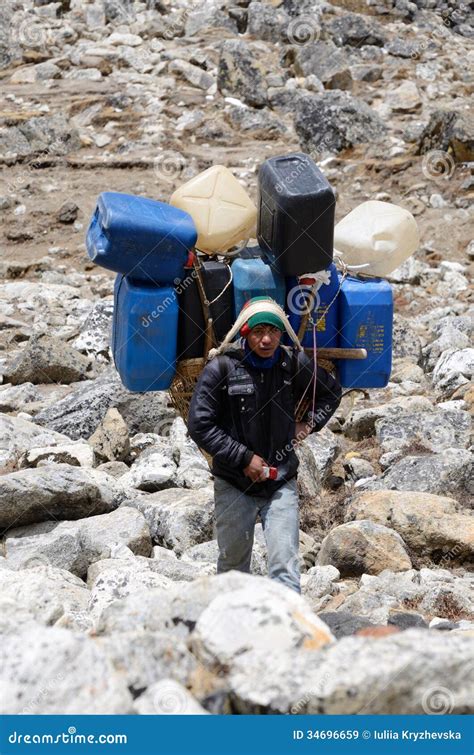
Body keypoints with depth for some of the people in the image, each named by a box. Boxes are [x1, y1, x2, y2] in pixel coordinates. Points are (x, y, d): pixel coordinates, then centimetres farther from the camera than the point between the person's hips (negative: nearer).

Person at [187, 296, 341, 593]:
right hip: (234, 486, -1)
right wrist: (243, 458, -13)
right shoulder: (222, 367, -11)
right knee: (233, 567, 13)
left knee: (285, 568, -8)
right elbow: (199, 425, -11)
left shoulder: (294, 364, -3)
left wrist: (309, 424, 4)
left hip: (281, 484, 1)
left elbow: (332, 391, 18)